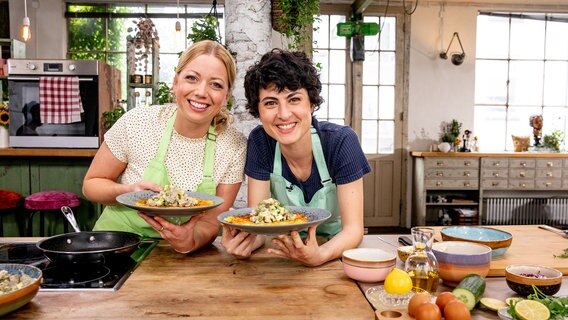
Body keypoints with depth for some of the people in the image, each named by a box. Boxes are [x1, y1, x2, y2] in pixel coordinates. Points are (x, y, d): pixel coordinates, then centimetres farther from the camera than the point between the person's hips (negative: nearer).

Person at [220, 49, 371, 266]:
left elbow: (353, 228, -21)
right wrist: (243, 242, -37)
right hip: (286, 249, 2)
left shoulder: (341, 142, -21)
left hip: (335, 251, -1)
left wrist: (320, 255, -41)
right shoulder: (260, 142, -15)